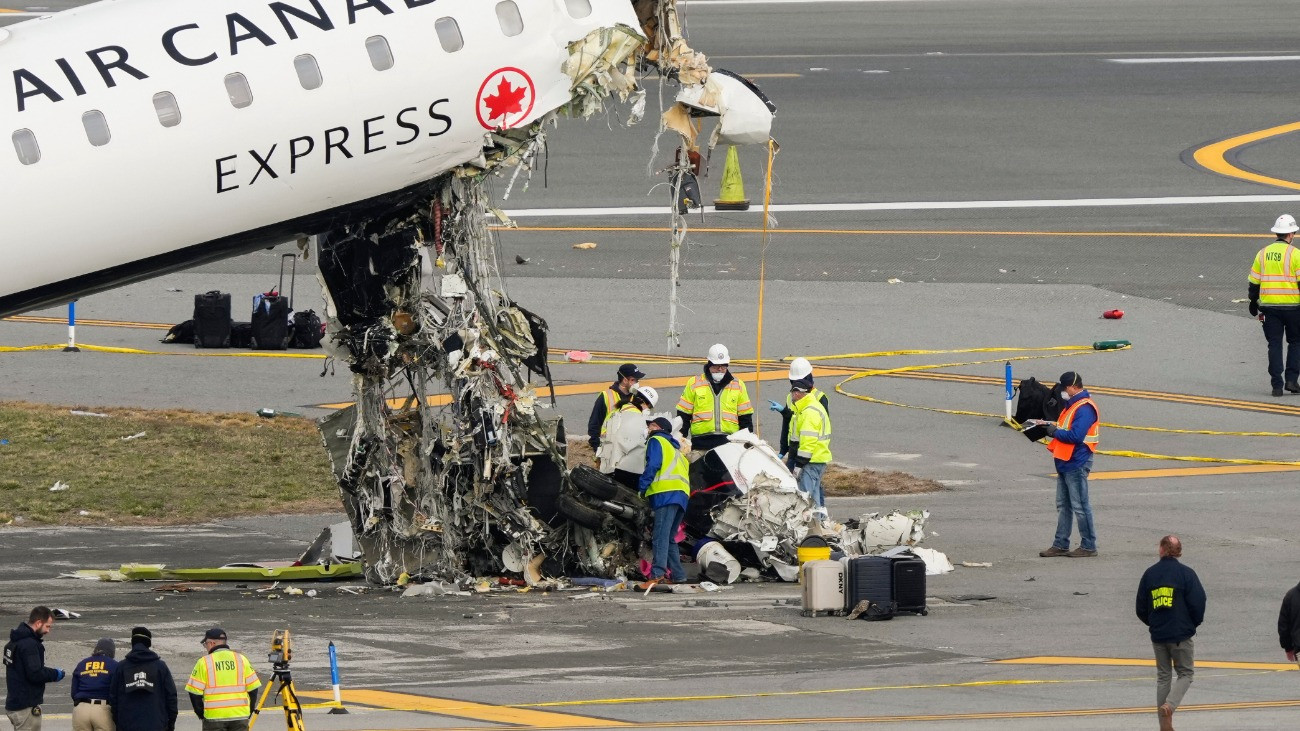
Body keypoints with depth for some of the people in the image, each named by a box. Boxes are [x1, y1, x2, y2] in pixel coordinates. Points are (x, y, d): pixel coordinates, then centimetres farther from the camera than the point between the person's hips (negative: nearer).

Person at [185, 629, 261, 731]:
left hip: (214, 717, -3)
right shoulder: (241, 659, 5)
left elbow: (194, 692, -4)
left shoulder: (204, 662, -4)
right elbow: (253, 689, 6)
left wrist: (201, 714, 10)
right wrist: (248, 714, 16)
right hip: (240, 715, 3)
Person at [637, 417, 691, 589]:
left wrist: (642, 488, -3)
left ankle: (657, 574, -33)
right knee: (669, 538, 15)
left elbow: (653, 465, -7)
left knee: (661, 537, -19)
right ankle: (678, 576, 12)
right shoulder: (675, 448, 34)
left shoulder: (656, 441, 8)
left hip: (666, 493, -9)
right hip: (682, 496, 9)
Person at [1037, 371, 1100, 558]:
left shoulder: (1084, 409, -17)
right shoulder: (1071, 405, 16)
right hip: (1065, 463, 11)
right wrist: (1051, 426, 3)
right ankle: (1060, 545, 19)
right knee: (1063, 506, 14)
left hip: (1076, 463, -11)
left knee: (1080, 506, -5)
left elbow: (1076, 436, -25)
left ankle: (1088, 546, 1)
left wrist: (1055, 432, -12)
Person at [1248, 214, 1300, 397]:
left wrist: (1254, 304, 20)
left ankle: (1277, 384, 1)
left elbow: (1254, 282, 10)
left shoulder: (1263, 253, 6)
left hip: (1269, 306, 3)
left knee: (1274, 344, 6)